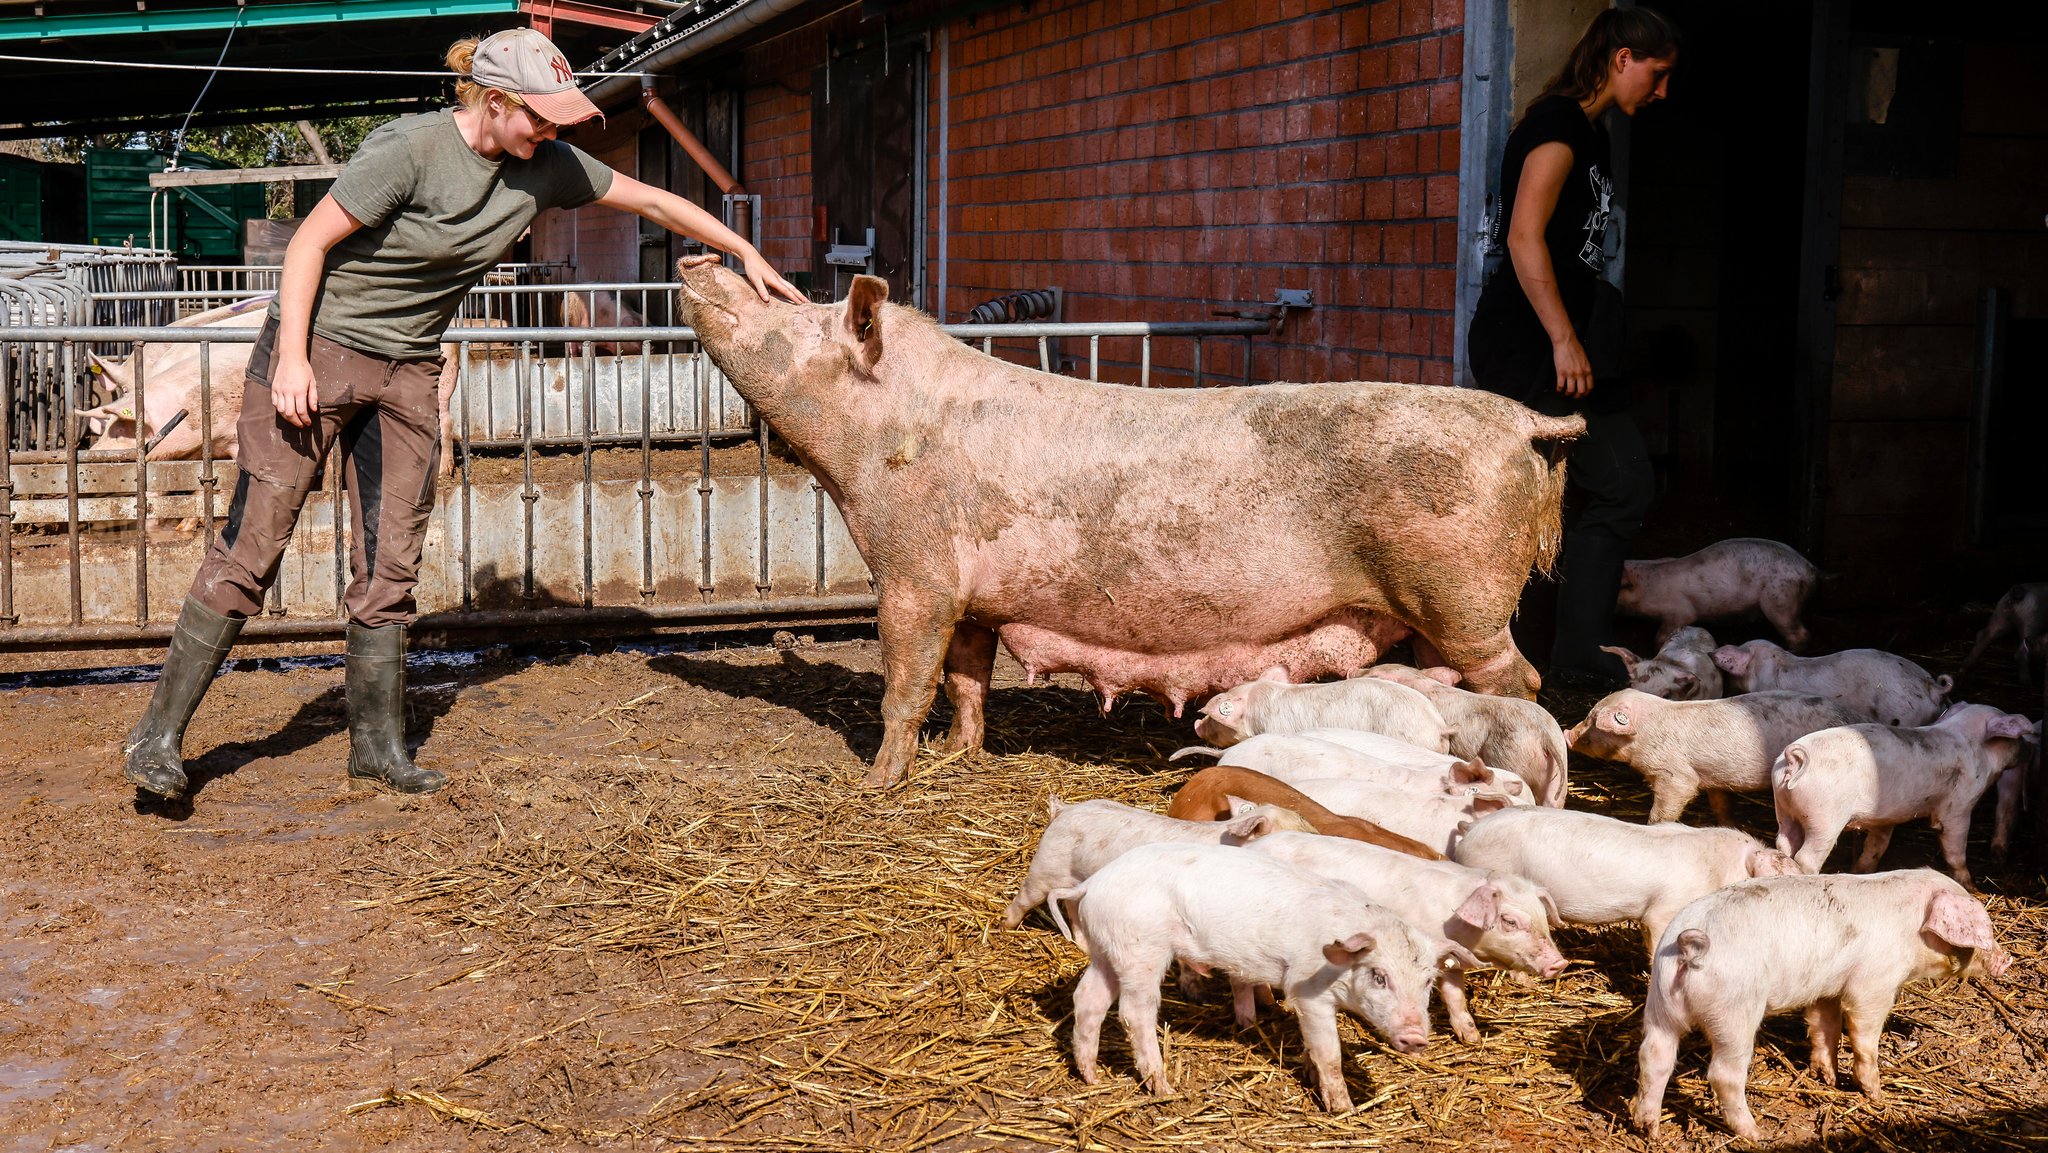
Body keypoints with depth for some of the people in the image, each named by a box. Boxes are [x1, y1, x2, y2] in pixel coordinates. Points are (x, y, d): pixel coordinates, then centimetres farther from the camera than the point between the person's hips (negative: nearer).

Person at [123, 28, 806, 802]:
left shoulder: (541, 168, -1)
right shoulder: (411, 150, -20)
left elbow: (651, 200, 10)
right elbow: (310, 242, -15)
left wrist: (747, 256, 11)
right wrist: (291, 357, -20)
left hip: (409, 372, 6)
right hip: (319, 346, -6)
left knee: (390, 566, 4)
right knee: (251, 547, -7)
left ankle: (377, 744, 14)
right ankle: (159, 732, 1)